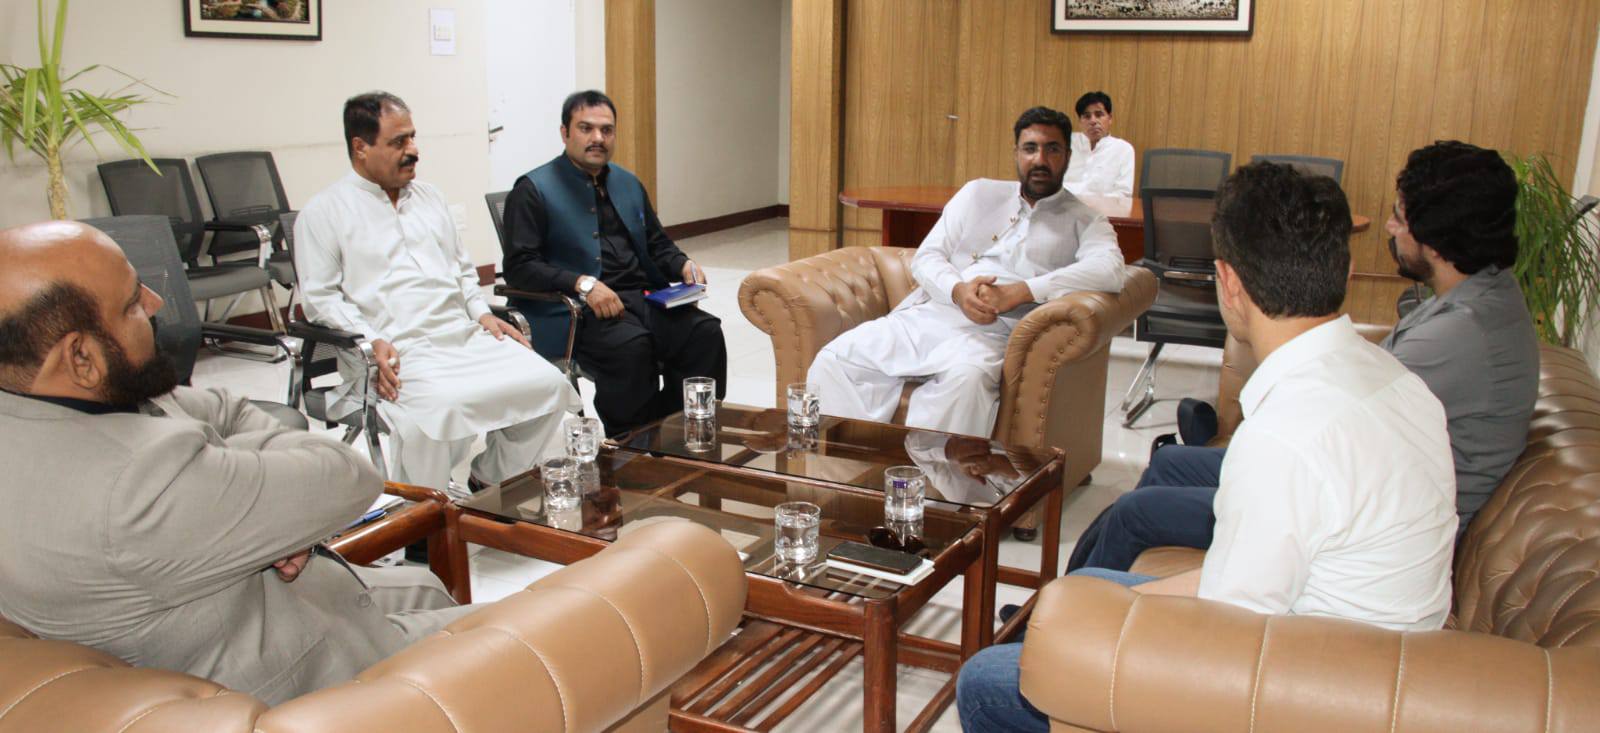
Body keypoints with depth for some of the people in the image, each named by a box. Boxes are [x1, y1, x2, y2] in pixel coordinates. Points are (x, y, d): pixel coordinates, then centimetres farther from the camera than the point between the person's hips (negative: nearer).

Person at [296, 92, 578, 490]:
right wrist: (371, 342, -17)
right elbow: (320, 296, -2)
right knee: (439, 408, -37)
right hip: (398, 352, -6)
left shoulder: (430, 198, 23)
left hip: (465, 335, 6)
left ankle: (490, 482, 3)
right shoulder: (324, 213, 4)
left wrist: (482, 313, 8)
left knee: (549, 383, -15)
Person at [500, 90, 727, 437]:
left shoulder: (628, 184, 22)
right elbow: (519, 266, -8)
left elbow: (658, 244, 27)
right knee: (631, 344, -35)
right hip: (578, 312, -6)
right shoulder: (533, 190, 2)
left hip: (643, 298, 6)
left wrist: (683, 265, 3)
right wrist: (583, 284, -21)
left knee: (705, 330, -21)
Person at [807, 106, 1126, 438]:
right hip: (923, 315, 4)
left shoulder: (1083, 220, 12)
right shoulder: (979, 193, 22)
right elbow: (926, 256, 15)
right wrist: (957, 291, -10)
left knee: (966, 376, -40)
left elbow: (1109, 270, -10)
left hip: (992, 331, -4)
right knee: (834, 361, -19)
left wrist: (1018, 292, -20)